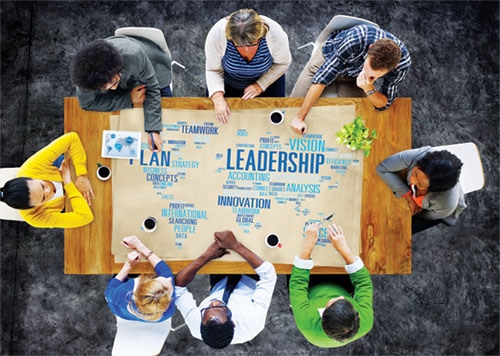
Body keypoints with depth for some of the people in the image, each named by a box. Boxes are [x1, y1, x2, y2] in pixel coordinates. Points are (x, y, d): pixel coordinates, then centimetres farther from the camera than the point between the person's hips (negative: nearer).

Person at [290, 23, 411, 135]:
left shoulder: (402, 63, -34)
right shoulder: (356, 39, -44)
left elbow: (383, 104, -22)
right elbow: (323, 76, -36)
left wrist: (369, 89, -45)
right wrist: (299, 117, -35)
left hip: (354, 77, 2)